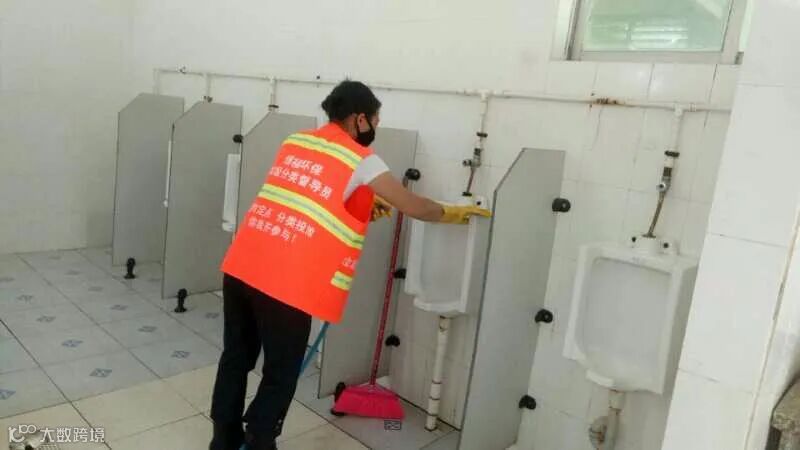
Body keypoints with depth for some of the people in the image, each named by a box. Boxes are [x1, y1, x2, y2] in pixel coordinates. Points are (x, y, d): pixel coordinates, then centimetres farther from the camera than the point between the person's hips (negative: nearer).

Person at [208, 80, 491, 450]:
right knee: (280, 375, 12)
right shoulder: (360, 159, -3)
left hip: (241, 266, 7)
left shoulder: (295, 142, 16)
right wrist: (450, 213, 20)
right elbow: (412, 206, 2)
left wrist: (363, 201, 34)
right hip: (286, 282, -7)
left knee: (236, 358, 21)